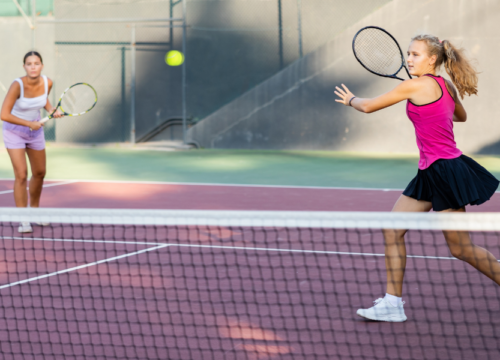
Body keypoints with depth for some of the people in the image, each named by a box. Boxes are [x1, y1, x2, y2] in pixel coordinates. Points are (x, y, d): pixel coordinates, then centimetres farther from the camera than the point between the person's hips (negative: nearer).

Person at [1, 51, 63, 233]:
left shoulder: (47, 83, -14)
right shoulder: (18, 85, -30)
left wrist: (51, 110, -9)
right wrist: (29, 124, -26)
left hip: (36, 131, 5)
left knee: (39, 174, 14)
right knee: (21, 175, -14)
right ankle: (23, 220, -7)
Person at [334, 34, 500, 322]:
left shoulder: (417, 85, -15)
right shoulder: (447, 86, 9)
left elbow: (369, 106, -5)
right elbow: (461, 116, 32)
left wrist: (351, 99, 15)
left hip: (445, 171, -10)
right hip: (430, 172, 10)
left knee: (461, 248, -3)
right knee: (393, 230, 5)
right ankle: (393, 303, 6)